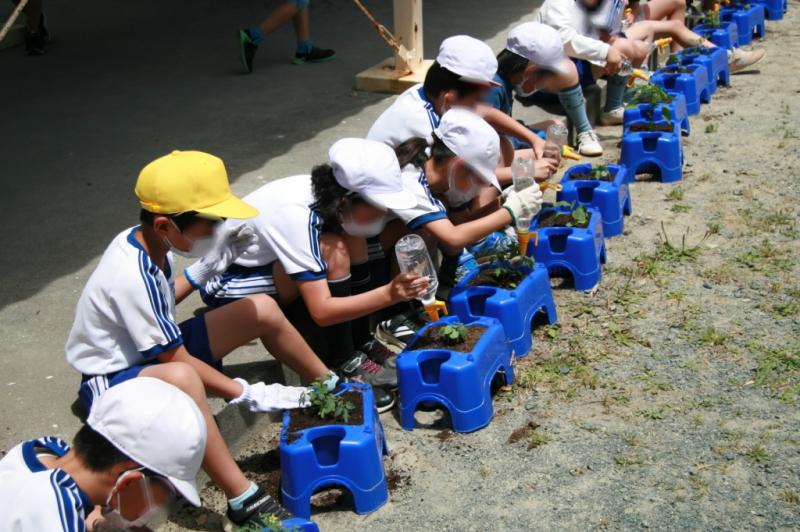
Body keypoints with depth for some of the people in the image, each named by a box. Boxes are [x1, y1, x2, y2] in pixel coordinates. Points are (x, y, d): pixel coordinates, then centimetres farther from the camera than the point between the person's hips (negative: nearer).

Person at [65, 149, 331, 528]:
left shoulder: (144, 240, -7)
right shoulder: (133, 277, -32)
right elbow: (179, 361, -27)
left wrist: (209, 266, 1)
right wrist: (249, 395, -24)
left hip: (157, 351, 9)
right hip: (114, 379, -9)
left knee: (263, 310, 1)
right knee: (180, 379, -45)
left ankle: (329, 388, 20)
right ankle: (243, 501, -39)